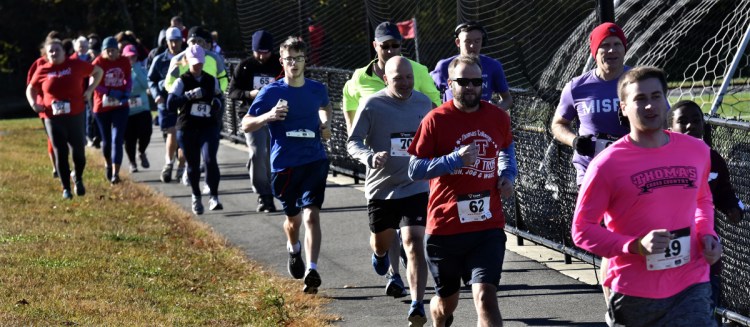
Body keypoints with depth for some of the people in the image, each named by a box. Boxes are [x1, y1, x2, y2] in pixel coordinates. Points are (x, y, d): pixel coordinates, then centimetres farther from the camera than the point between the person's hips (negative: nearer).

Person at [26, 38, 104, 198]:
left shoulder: (76, 65, -1)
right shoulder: (42, 70, 0)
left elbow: (98, 71, 14)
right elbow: (31, 89, 14)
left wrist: (90, 89, 3)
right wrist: (33, 103, -4)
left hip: (75, 116, 0)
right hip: (53, 118, 0)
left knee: (78, 150, 7)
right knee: (60, 153, 2)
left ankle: (78, 179, 34)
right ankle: (66, 188, 12)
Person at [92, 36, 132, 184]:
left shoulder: (124, 61, -1)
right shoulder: (98, 63, -11)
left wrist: (127, 92, -8)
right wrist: (111, 92, -25)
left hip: (120, 106, 1)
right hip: (103, 105, -1)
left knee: (117, 140, -9)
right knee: (107, 140, 12)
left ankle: (115, 173, -13)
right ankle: (108, 164, 39)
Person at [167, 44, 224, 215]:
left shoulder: (211, 81, 7)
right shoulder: (182, 82, -4)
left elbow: (218, 96, 26)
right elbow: (170, 104, -15)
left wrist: (217, 103, 2)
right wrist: (189, 95, -26)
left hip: (209, 127, 1)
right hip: (187, 129, -1)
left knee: (210, 159, -18)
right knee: (193, 164, 7)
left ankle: (213, 196, -11)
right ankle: (196, 197, 27)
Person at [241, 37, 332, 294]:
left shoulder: (317, 89, 5)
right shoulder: (271, 92, -5)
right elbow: (246, 125, -5)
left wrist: (326, 124, 9)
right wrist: (268, 116, -24)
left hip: (314, 161, 1)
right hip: (284, 164, -1)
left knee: (311, 215, -15)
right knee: (293, 217, 15)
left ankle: (312, 270, -22)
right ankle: (294, 249, 47)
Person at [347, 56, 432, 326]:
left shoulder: (423, 103, 1)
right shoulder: (372, 105, -10)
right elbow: (353, 142, -11)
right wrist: (370, 157, -30)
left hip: (415, 187, 0)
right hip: (381, 188, 0)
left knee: (414, 244, -15)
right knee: (382, 243, 19)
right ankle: (379, 254, 58)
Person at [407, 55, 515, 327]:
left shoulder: (498, 117, 4)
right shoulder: (436, 120, -7)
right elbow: (414, 170, -8)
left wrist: (507, 178, 7)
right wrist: (455, 159, -21)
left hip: (488, 226, 1)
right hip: (444, 228, -1)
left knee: (486, 296, -15)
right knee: (447, 300, 15)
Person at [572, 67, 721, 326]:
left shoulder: (697, 151, 4)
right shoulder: (607, 164, -10)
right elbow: (582, 229, -7)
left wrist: (706, 234, 3)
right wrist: (636, 246, -20)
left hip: (691, 288, 2)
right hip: (634, 296, -2)